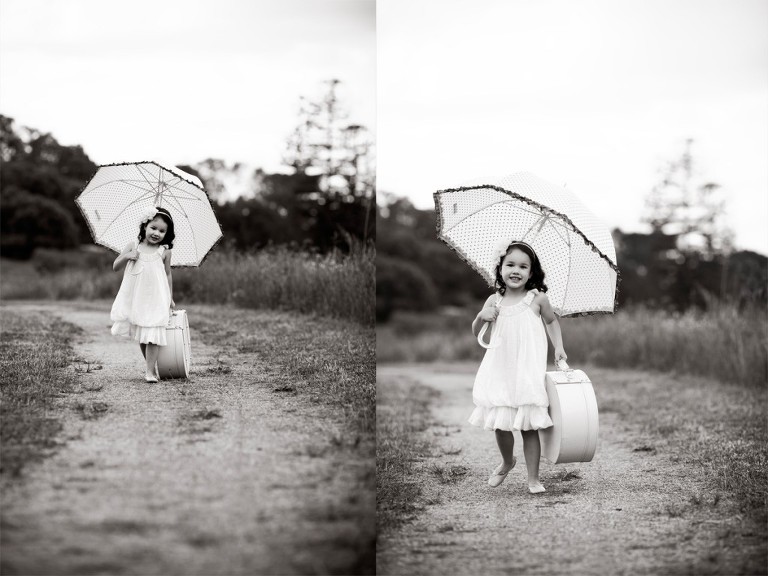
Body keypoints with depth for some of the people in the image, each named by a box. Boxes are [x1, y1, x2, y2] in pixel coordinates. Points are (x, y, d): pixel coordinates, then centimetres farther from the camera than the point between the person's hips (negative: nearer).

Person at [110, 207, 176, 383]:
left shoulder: (164, 251, -1)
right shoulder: (133, 246, 2)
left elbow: (167, 275, 10)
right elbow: (115, 267, 4)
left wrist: (170, 298, 13)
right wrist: (126, 256, -15)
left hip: (156, 300, -3)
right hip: (135, 299, 3)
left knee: (152, 335, -9)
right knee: (141, 336, 10)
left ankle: (150, 371, -8)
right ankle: (152, 366, 23)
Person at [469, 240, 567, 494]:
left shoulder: (537, 298, -2)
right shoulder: (494, 301, 3)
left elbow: (552, 321, 16)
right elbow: (477, 333, 10)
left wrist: (558, 347, 6)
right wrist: (482, 317, -9)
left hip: (528, 371, -3)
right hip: (500, 371, 3)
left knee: (528, 427, -2)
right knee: (500, 425, 7)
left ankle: (533, 479, 6)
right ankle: (507, 461, 36)